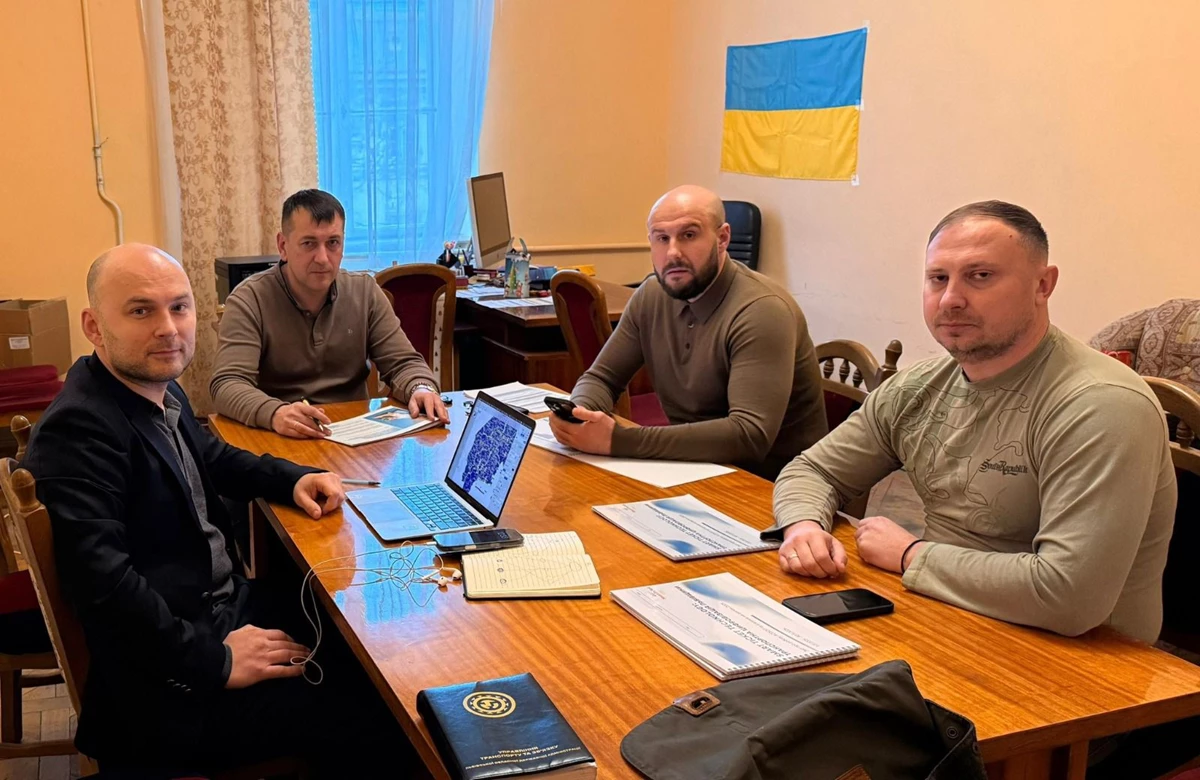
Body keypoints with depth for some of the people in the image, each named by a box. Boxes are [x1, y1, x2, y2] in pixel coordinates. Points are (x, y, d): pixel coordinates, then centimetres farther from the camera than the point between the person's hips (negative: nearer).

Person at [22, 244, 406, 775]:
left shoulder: (160, 391, 6)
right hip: (170, 689, -10)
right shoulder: (78, 431, -24)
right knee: (365, 710, -12)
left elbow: (210, 458, 24)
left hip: (222, 604, 10)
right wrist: (216, 661, -24)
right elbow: (100, 579, -31)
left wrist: (294, 479, 7)